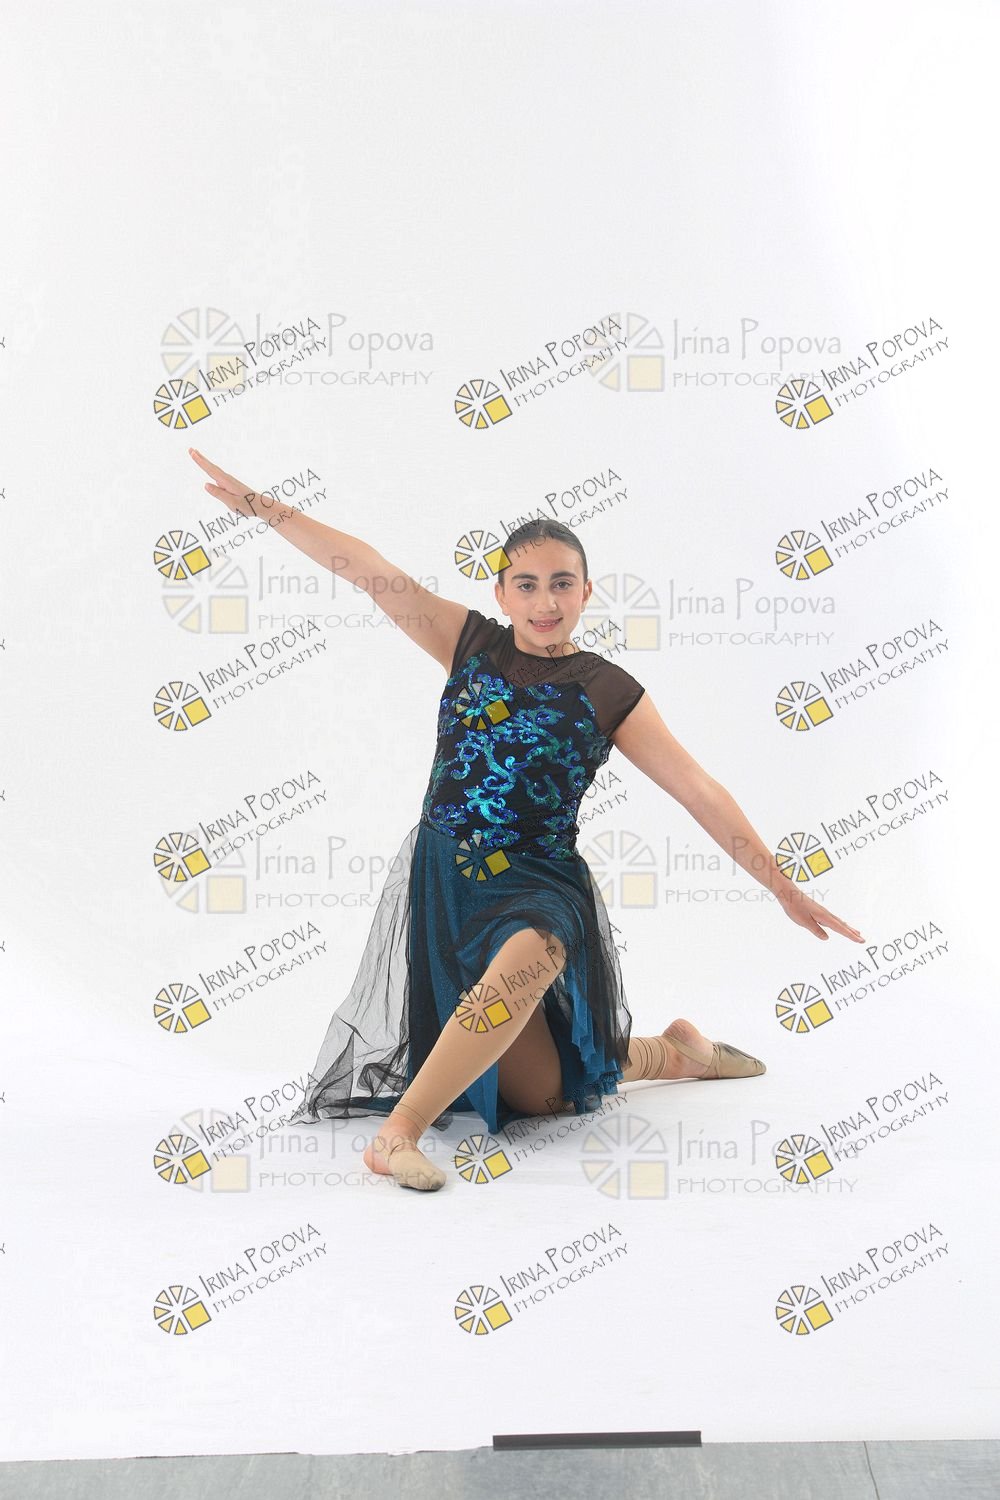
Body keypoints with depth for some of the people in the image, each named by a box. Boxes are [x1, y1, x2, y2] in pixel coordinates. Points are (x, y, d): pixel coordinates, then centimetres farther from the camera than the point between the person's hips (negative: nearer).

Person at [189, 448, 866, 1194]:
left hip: (539, 887, -1)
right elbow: (369, 570, -4)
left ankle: (401, 1129, -23)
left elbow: (700, 792, -2)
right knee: (538, 1092, 0)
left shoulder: (609, 692, -2)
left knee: (530, 954, -38)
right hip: (444, 879, 2)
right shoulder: (473, 643, 2)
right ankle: (671, 1051, 28)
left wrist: (784, 888, -4)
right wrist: (265, 507, -9)